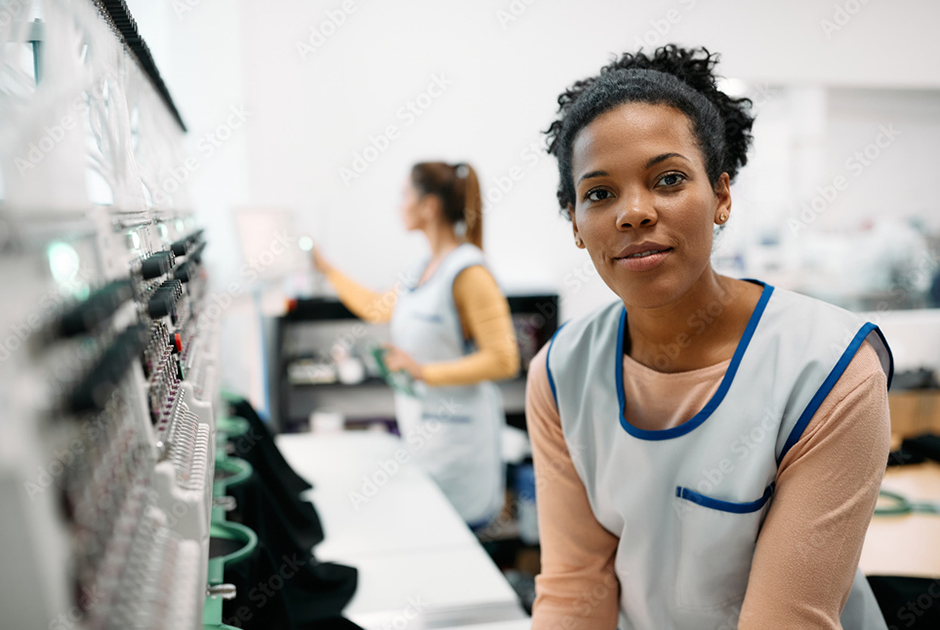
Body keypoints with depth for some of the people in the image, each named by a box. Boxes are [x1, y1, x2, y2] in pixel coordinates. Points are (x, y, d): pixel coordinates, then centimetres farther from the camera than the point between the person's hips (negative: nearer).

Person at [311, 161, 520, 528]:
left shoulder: (468, 272, -16)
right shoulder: (422, 269, 10)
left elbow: (502, 361, -19)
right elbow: (378, 308, 27)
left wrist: (424, 371, -19)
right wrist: (326, 269, 31)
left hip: (457, 429, -8)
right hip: (419, 425, 8)